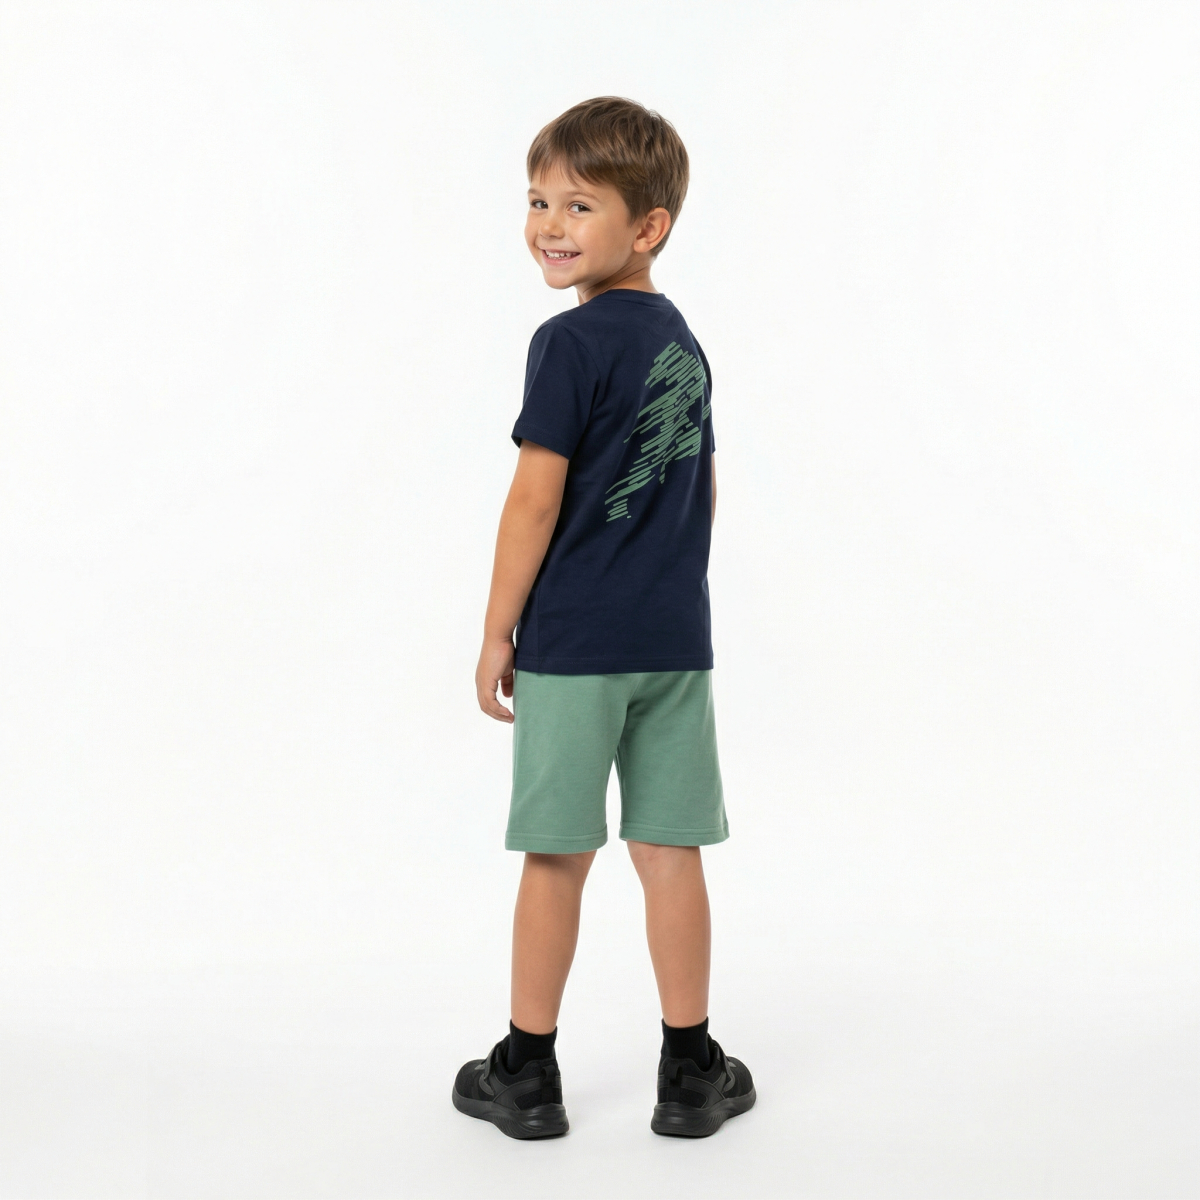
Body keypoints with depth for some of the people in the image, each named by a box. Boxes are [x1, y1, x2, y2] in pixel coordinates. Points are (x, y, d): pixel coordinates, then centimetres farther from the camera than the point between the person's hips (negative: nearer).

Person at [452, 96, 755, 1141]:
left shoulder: (571, 343, -12)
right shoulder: (683, 342, 11)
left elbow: (536, 500, -14)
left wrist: (497, 631, -6)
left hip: (573, 642, -6)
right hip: (677, 639, 6)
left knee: (557, 857, 4)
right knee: (669, 851, 10)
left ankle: (528, 1073, 18)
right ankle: (691, 1072, 19)